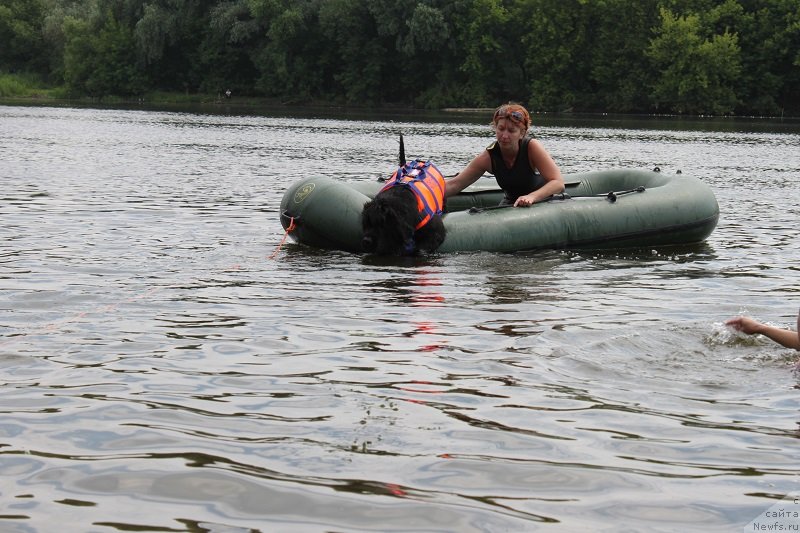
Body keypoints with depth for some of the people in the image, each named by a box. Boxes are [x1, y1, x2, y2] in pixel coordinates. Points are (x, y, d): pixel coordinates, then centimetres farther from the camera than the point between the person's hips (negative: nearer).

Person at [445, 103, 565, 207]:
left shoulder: (532, 147, -23)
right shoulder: (488, 157, -15)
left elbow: (558, 183, -30)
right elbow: (454, 185, -14)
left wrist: (531, 197, -46)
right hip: (510, 204, 3)